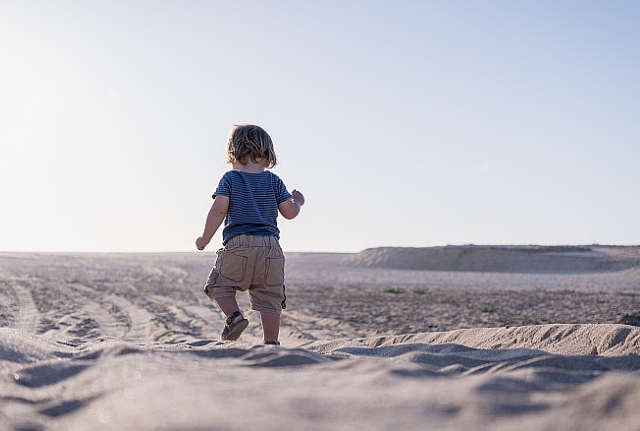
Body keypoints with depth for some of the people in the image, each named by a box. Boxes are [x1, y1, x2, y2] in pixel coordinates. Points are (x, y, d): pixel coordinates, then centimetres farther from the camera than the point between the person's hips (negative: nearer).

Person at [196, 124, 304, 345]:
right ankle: (271, 342, 2)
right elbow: (289, 212, 7)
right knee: (269, 298, 6)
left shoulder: (230, 179, 2)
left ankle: (234, 316, -7)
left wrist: (205, 239, 1)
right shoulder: (274, 181, 9)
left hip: (238, 245, -2)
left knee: (219, 284, 15)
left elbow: (219, 209, -8)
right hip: (270, 246, 3)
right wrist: (297, 201, 30)